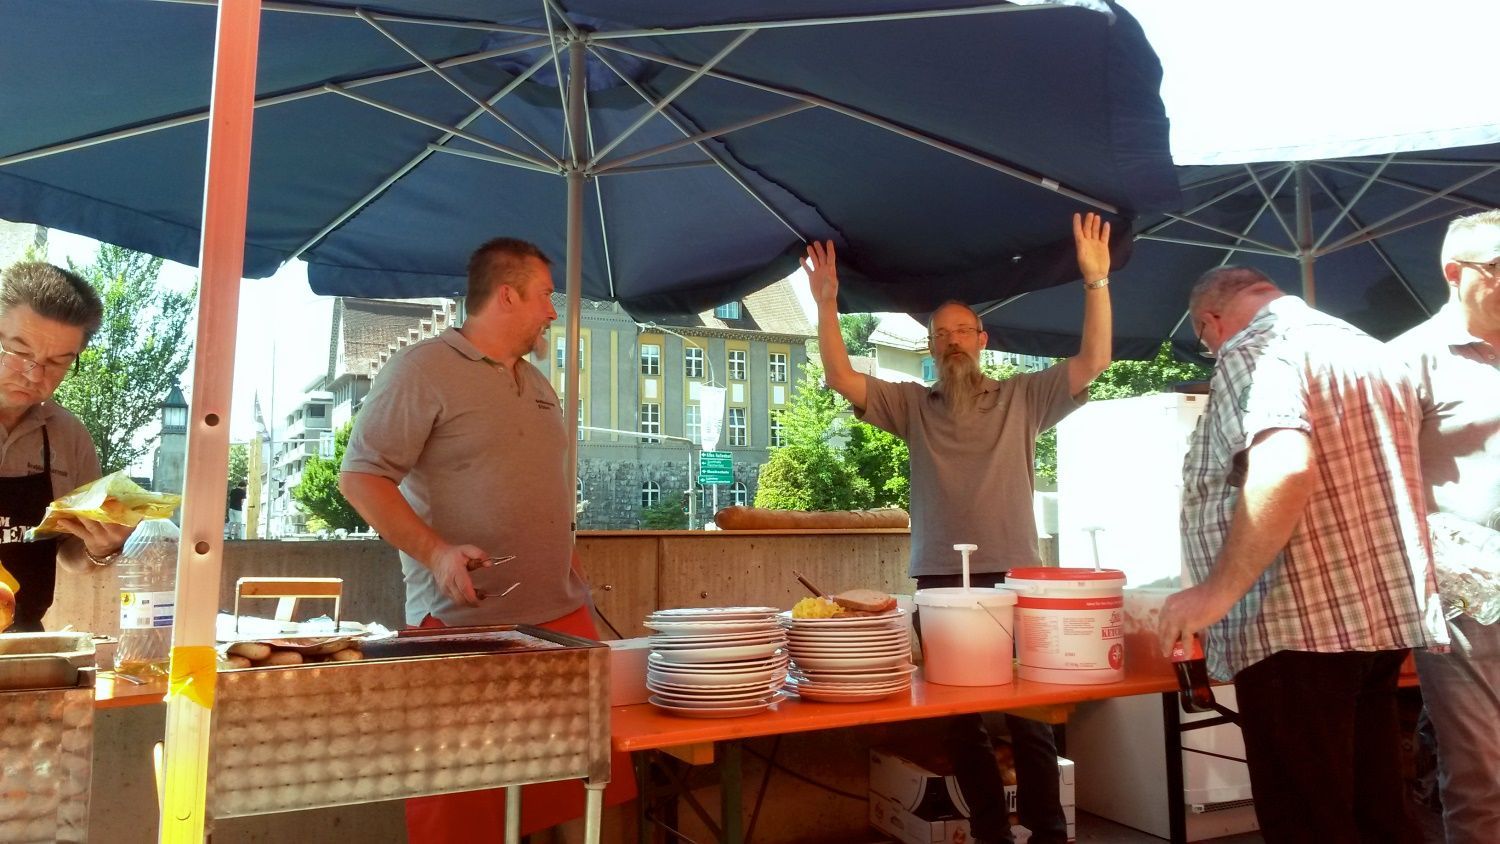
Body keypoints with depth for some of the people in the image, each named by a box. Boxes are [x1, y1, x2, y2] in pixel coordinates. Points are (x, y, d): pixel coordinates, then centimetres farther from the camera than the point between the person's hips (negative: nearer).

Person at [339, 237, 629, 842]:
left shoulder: (537, 383, 18)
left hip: (562, 616, 7)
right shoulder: (421, 370, -6)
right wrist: (435, 551, -23)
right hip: (463, 619, -7)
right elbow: (361, 477, -11)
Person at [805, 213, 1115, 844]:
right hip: (941, 581, 2)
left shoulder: (1023, 397, 8)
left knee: (1030, 714, -1)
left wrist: (1095, 281, -12)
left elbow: (1093, 361, -2)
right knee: (960, 717, 6)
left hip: (1015, 577, -1)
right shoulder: (912, 404, 10)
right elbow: (842, 380, 0)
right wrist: (827, 304, -10)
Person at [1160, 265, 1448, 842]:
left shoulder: (1254, 350, -9)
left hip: (1298, 624, -9)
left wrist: (1218, 591, -22)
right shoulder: (1369, 349, 20)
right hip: (1384, 613, 9)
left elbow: (1284, 468, -27)